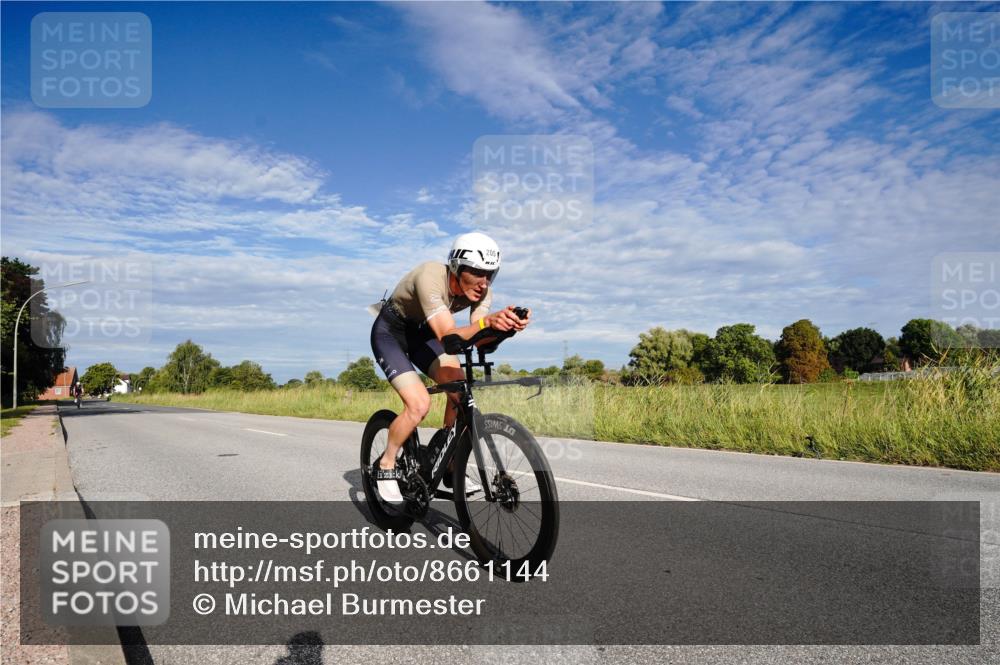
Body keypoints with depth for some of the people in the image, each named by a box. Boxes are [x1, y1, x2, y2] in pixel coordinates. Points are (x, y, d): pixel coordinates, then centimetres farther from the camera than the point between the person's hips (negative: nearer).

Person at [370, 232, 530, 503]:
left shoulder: (482, 291, -18)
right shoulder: (431, 277, -36)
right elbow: (448, 337, -45)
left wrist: (505, 326, -51)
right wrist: (488, 322, -63)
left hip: (420, 332, 6)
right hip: (390, 333, -6)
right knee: (420, 404, -22)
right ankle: (386, 466, 3)